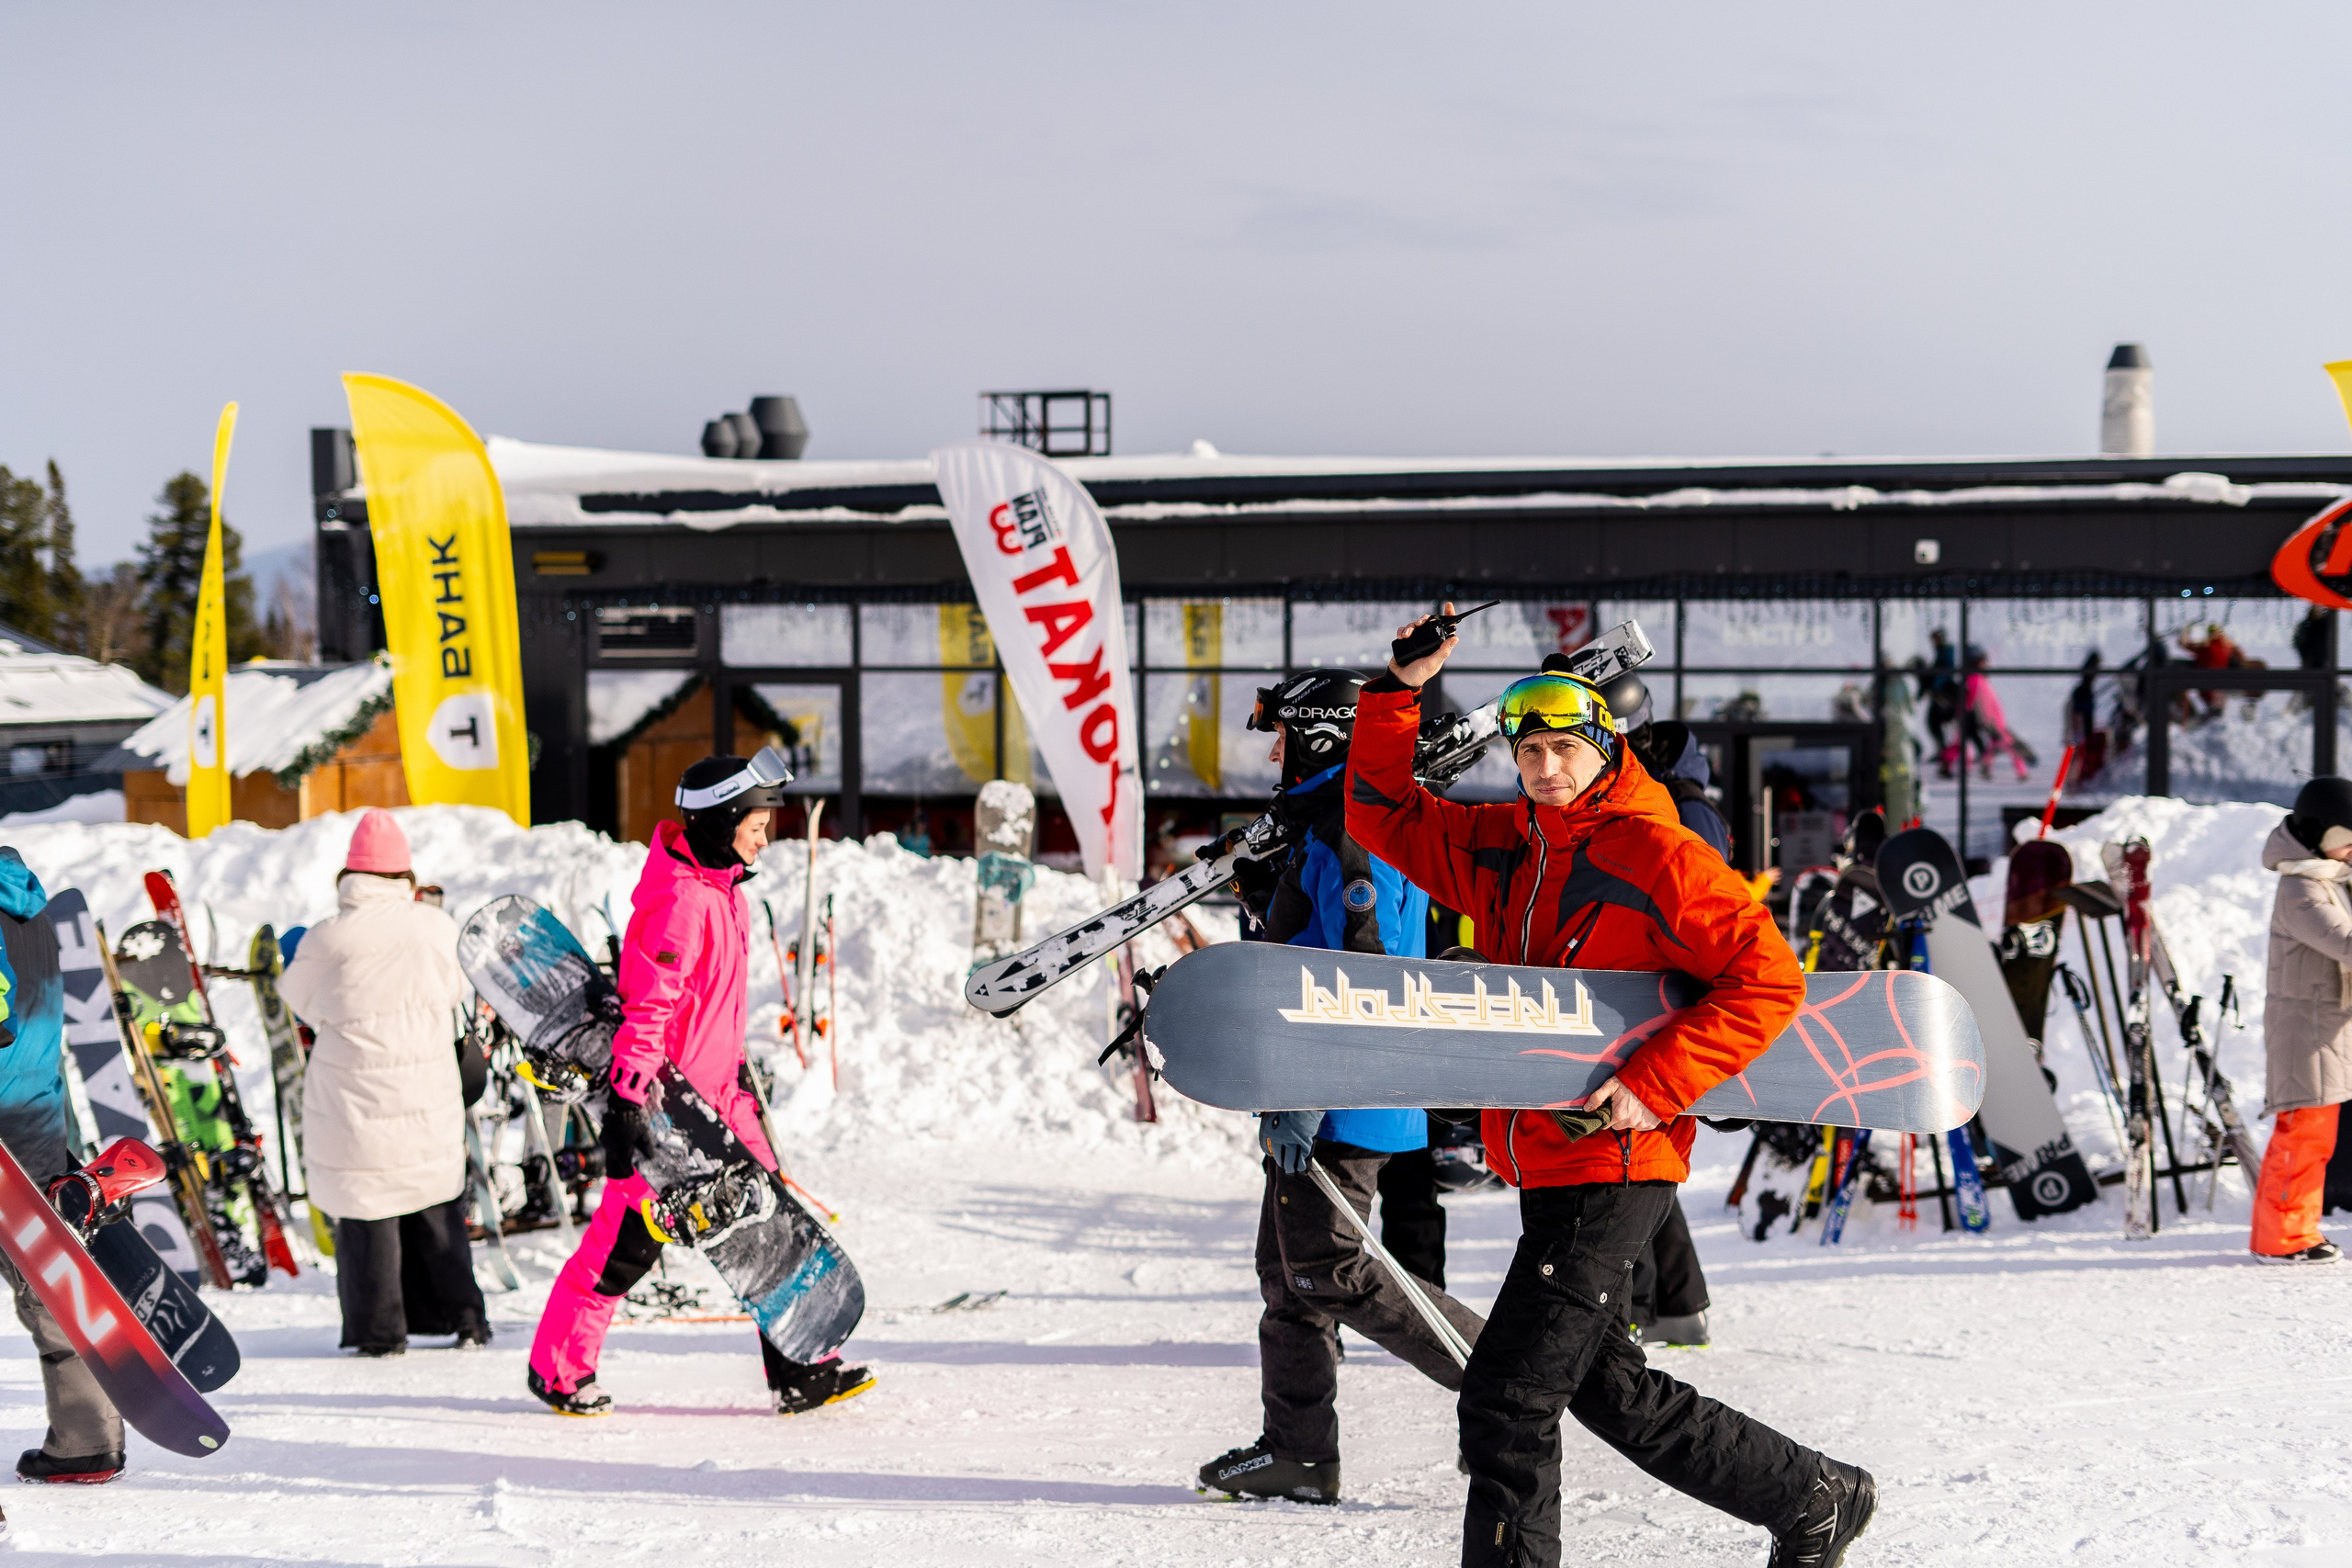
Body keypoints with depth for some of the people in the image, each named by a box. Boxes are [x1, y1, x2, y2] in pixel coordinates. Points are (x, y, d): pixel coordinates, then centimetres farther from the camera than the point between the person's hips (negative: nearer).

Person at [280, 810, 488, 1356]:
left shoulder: (325, 940, -11)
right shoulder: (436, 928, -5)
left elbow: (299, 997, 7)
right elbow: (457, 989, 11)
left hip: (353, 1102, -2)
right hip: (429, 1102, 3)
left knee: (366, 1214, 7)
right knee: (438, 1209, 16)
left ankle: (380, 1330, 9)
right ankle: (462, 1316, 19)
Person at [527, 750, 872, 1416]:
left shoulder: (721, 888, 9)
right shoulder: (682, 902, -22)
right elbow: (647, 1007, -26)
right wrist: (625, 1104, -28)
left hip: (717, 1091, 9)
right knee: (627, 1238, 1)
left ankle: (799, 1370, 10)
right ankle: (559, 1368, 17)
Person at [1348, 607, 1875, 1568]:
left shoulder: (1657, 855, -11)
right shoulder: (1504, 848, 11)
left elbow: (1768, 981, -13)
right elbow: (1384, 817, 15)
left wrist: (1653, 1086, -20)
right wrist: (1402, 690, 3)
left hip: (1613, 1166, -9)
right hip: (1545, 1163, 9)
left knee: (1508, 1398, -11)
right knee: (1609, 1392, 18)